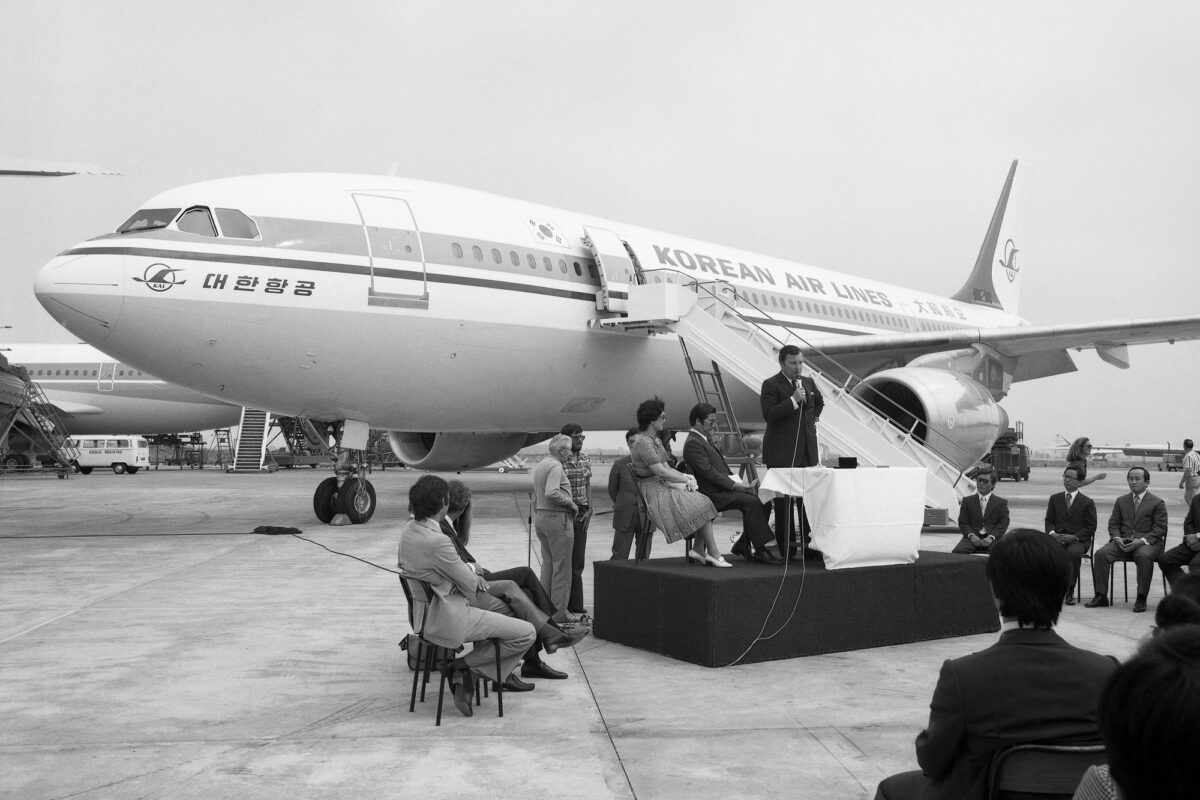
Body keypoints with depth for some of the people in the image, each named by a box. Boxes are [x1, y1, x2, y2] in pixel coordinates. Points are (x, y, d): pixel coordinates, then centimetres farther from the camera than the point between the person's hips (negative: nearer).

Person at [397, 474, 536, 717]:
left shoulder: (407, 530, -1)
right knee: (526, 633, -5)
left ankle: (462, 679, 19)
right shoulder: (438, 542, -28)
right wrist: (474, 578, 7)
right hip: (447, 619, -10)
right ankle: (460, 666, 2)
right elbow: (469, 586, -17)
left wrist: (470, 574, 4)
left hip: (422, 613, 10)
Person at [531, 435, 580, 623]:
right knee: (561, 566, -3)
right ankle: (559, 611, 0)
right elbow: (551, 493, -29)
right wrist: (571, 503, -17)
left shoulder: (539, 465, 15)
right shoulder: (555, 466, -16)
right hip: (557, 517, -9)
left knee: (547, 564, 16)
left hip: (540, 517, 9)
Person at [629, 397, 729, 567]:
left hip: (664, 485, 10)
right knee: (702, 507, -19)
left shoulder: (656, 440, 17)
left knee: (703, 502, -8)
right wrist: (687, 479, -11)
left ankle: (698, 549, -11)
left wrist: (686, 477, -1)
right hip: (653, 491, -10)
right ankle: (714, 554, -13)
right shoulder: (642, 442, -16)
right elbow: (661, 472, -20)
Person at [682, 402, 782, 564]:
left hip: (724, 486, 10)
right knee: (751, 501, -24)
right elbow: (708, 472, -19)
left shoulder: (705, 439, 21)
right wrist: (733, 485, -19)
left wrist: (737, 481, 8)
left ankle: (743, 545, -1)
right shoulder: (692, 443, -12)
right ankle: (760, 551, -21)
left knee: (758, 498, -7)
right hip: (713, 493, -10)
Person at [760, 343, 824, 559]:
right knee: (783, 501, -2)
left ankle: (810, 545, 13)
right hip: (781, 453, -6)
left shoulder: (809, 382, 13)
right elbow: (768, 414, -18)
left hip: (807, 451, 6)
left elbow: (819, 401, 34)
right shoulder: (771, 385, -6)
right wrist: (793, 400, -22)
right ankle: (785, 547, 3)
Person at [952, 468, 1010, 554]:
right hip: (973, 537, 1)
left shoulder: (1001, 502, 14)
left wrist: (991, 537, -13)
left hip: (993, 538, -1)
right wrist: (971, 535, -10)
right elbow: (963, 522, 10)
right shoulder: (967, 501, 18)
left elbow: (1003, 524, 4)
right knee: (957, 552, -30)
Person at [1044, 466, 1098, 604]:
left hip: (1078, 540, -2)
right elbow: (1048, 521, 14)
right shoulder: (1054, 499, 16)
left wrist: (1074, 537, -13)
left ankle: (1069, 592, -24)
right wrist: (1053, 533, -9)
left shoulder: (1087, 502, 7)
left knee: (1073, 552, -37)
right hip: (1057, 538, 2)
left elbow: (1091, 527, 2)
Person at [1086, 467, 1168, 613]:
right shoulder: (1121, 501, 17)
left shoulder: (1157, 503, 4)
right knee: (1100, 553, -22)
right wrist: (1117, 538, -8)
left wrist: (1142, 541, -19)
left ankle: (1141, 599, -28)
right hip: (1123, 542, 4)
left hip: (1147, 543, -4)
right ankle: (1101, 596, -17)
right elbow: (1113, 524, 15)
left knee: (1144, 556, -38)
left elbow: (1160, 528, -4)